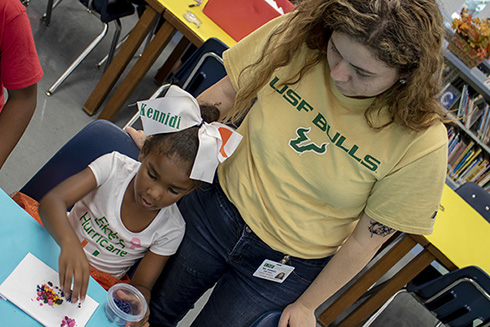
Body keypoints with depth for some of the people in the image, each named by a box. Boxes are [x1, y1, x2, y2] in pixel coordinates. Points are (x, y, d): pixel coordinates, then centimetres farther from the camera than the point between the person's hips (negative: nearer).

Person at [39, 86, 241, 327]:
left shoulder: (170, 230, -15)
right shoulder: (114, 166, -19)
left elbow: (142, 285, -6)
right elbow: (51, 201, -30)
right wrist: (69, 242, -52)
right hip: (59, 251, -1)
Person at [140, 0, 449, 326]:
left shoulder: (422, 142, -27)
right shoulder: (293, 36, -22)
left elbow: (366, 239, -15)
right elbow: (226, 93, -3)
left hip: (284, 265, -2)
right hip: (214, 210, 3)